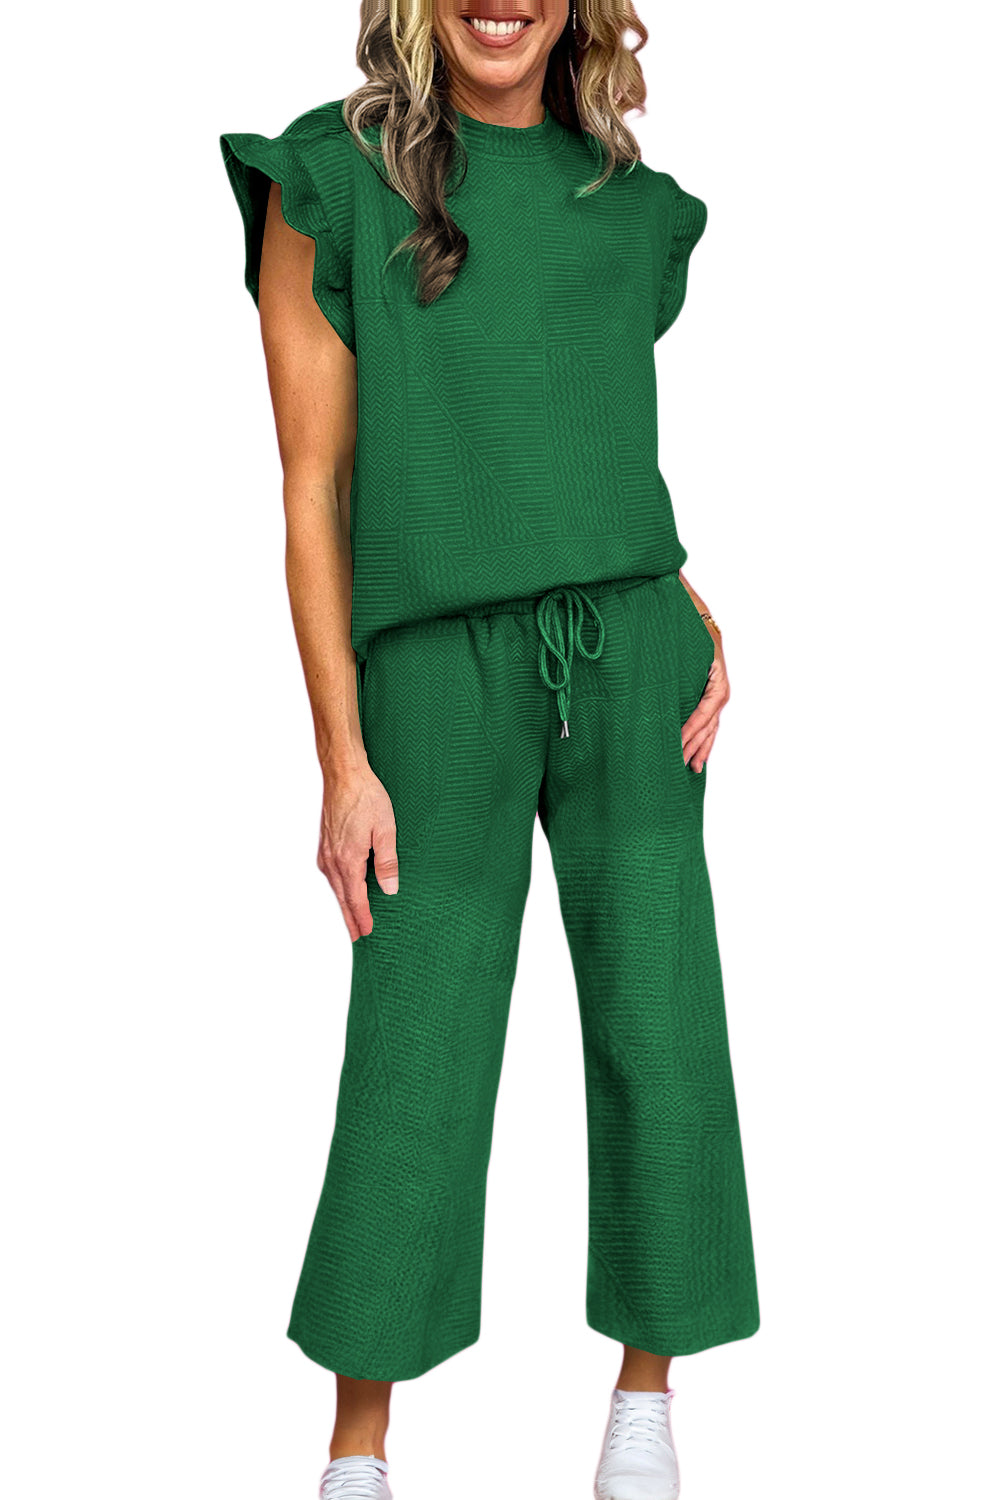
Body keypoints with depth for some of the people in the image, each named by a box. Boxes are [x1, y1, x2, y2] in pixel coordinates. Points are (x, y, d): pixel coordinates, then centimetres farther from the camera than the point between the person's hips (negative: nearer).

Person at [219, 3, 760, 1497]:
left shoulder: (634, 207, 12)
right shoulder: (330, 182, 1)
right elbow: (314, 489, -1)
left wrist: (697, 617, 2)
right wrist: (342, 758, -5)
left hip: (632, 654, 3)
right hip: (437, 664, -3)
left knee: (659, 1024, 3)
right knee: (415, 1064, 0)